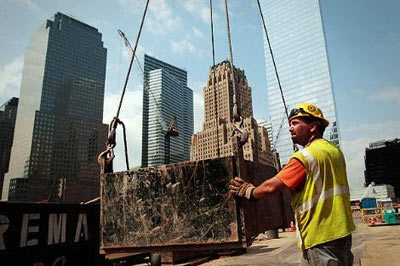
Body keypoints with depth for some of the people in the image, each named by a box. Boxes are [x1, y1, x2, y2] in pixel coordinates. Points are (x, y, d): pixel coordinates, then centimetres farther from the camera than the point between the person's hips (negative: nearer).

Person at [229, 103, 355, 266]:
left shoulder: (305, 156, -18)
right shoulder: (335, 151, 9)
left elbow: (271, 187, -21)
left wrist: (248, 191, -3)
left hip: (320, 237, -9)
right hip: (342, 232, 9)